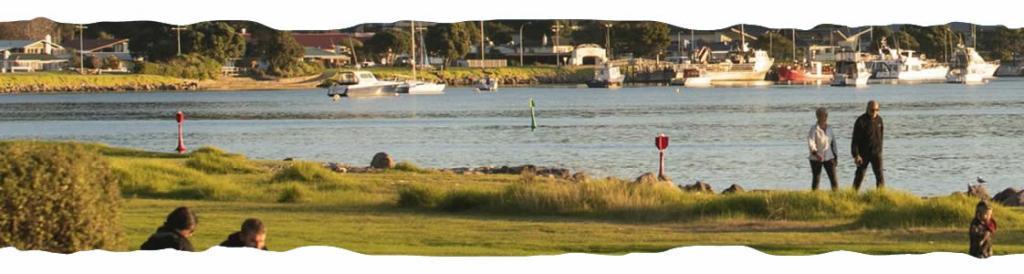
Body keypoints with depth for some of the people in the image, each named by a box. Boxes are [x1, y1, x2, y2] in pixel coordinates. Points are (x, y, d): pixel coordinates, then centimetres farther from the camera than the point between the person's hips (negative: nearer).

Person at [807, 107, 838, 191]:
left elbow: (833, 143, 16)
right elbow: (810, 142, -20)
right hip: (816, 158, -4)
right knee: (816, 179, 1)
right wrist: (815, 153, -35)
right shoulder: (814, 128, -8)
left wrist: (835, 156, 14)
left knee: (833, 178, -5)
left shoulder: (829, 128, 8)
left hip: (828, 158, 4)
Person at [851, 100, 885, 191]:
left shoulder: (879, 120, 5)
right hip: (863, 154, -3)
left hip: (876, 153, 3)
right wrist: (856, 155, -19)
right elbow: (855, 140, -13)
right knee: (859, 176, 5)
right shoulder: (861, 121, -11)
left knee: (880, 175, -6)